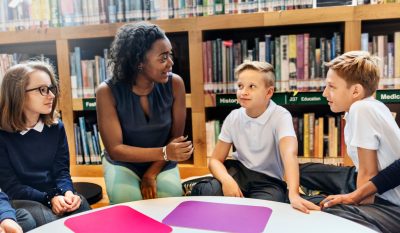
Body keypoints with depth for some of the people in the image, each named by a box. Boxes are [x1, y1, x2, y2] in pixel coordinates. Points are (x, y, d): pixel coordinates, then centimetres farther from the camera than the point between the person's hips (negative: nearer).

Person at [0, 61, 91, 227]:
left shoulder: (56, 127, 5)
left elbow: (62, 171, 2)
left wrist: (67, 192, -21)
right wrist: (49, 198, -22)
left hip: (57, 195, 3)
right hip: (20, 200, -2)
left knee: (86, 215, -26)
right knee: (39, 216, -34)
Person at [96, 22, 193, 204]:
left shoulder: (174, 83, -17)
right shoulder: (108, 91, -23)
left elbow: (176, 137, -8)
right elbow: (115, 149, -22)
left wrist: (151, 174, -16)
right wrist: (164, 153, -35)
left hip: (162, 166, 2)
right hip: (123, 164, -1)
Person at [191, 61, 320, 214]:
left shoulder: (281, 116, -17)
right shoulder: (233, 117, -6)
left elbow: (290, 154, -36)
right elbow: (216, 160, -3)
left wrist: (293, 195, -53)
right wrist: (226, 180, -26)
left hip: (269, 181, -1)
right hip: (238, 171, 1)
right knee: (209, 193, -30)